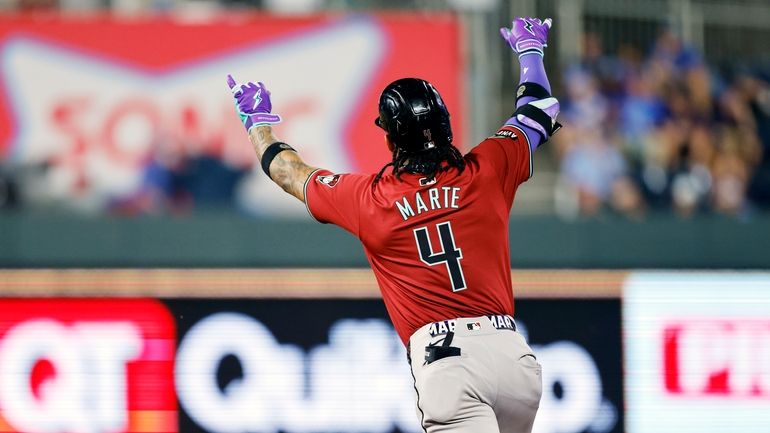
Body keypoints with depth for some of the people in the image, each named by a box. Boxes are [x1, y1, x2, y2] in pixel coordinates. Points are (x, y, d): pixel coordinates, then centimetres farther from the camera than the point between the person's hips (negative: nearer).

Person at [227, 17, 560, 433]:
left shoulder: (365, 198, 6)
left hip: (443, 361, -3)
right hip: (511, 352, 3)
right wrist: (529, 50, 47)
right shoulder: (485, 171, 7)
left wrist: (258, 120, 46)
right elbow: (539, 110, 27)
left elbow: (287, 170, 26)